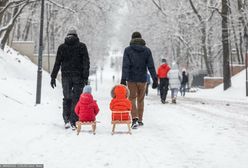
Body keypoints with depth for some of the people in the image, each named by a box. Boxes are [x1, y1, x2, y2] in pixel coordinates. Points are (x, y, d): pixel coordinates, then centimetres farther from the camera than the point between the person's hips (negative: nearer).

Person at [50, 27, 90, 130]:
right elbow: (86, 63, -3)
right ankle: (74, 122, -2)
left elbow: (57, 63, 4)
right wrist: (85, 77, -3)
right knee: (76, 99, 2)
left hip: (66, 76, 2)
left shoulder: (62, 47, 5)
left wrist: (53, 77, 7)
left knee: (67, 98, 13)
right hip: (78, 76, -2)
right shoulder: (82, 46, 1)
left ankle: (66, 120, 4)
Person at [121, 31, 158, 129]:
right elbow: (151, 66, -1)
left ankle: (135, 119, -17)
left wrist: (123, 79, -13)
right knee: (140, 100, 14)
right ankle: (140, 120, 21)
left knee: (132, 99, 1)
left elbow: (125, 66, -11)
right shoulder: (147, 50, 2)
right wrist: (155, 79, 0)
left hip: (131, 79, -2)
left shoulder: (128, 50, -3)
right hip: (142, 79, 2)